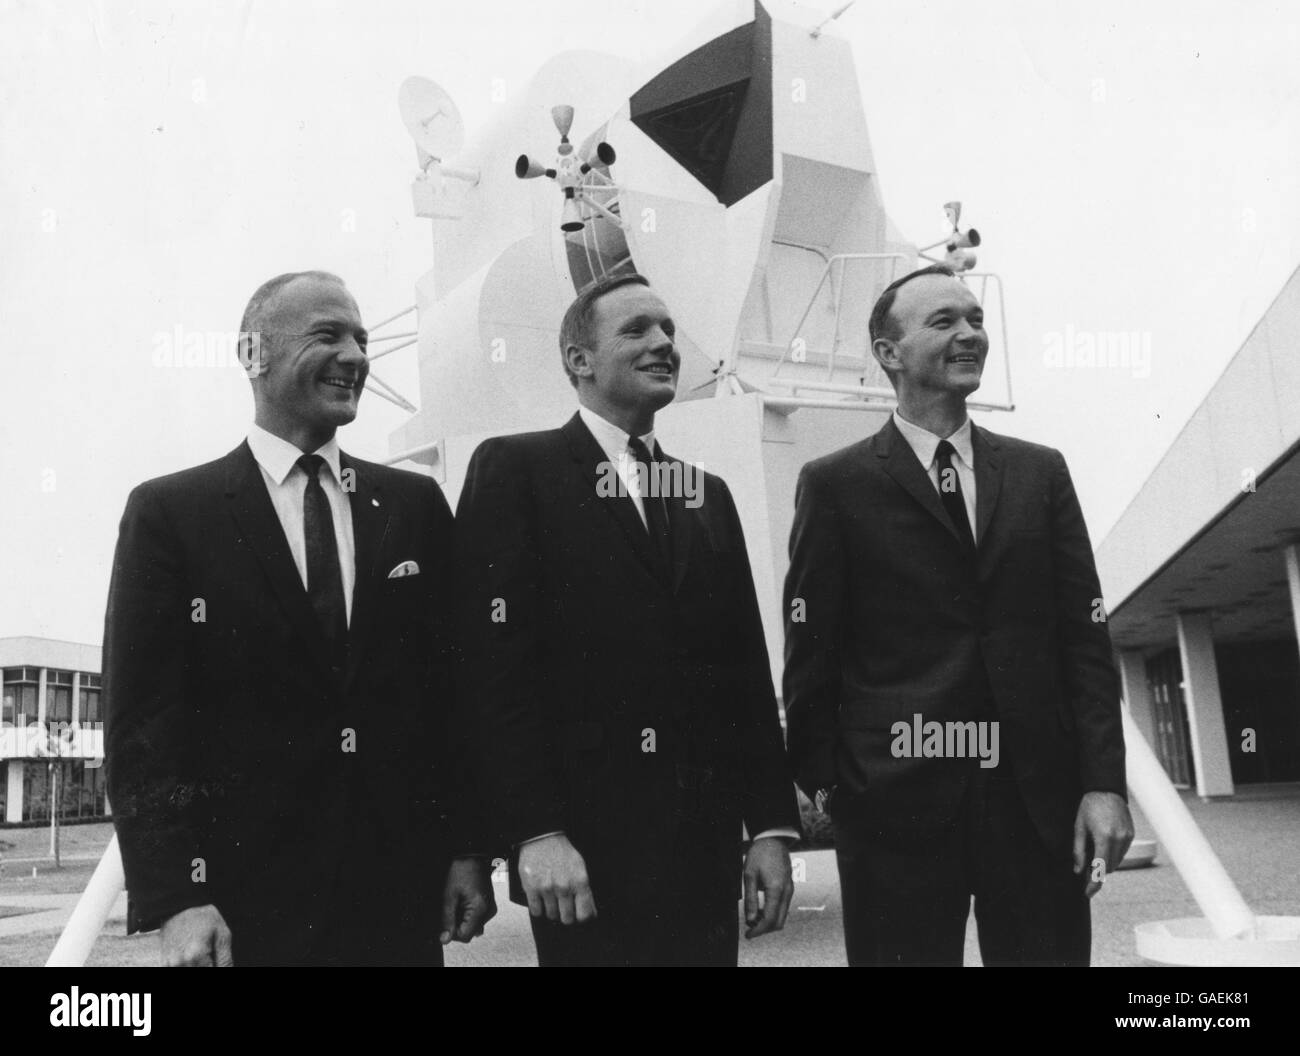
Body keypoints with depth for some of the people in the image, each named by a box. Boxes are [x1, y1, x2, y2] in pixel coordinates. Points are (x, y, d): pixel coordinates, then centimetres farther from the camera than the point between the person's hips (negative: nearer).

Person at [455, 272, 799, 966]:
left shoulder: (708, 494, 14)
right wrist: (534, 833, -15)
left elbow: (747, 670, 12)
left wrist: (770, 826, 7)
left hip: (706, 850, 5)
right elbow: (495, 666, -10)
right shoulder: (514, 470, -2)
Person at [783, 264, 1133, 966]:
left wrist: (1105, 783, -1)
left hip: (1040, 795, 3)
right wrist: (821, 783, 0)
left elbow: (1085, 636, 6)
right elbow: (811, 651, 1)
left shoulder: (1041, 473, 11)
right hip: (896, 801, -3)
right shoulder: (836, 484, 1)